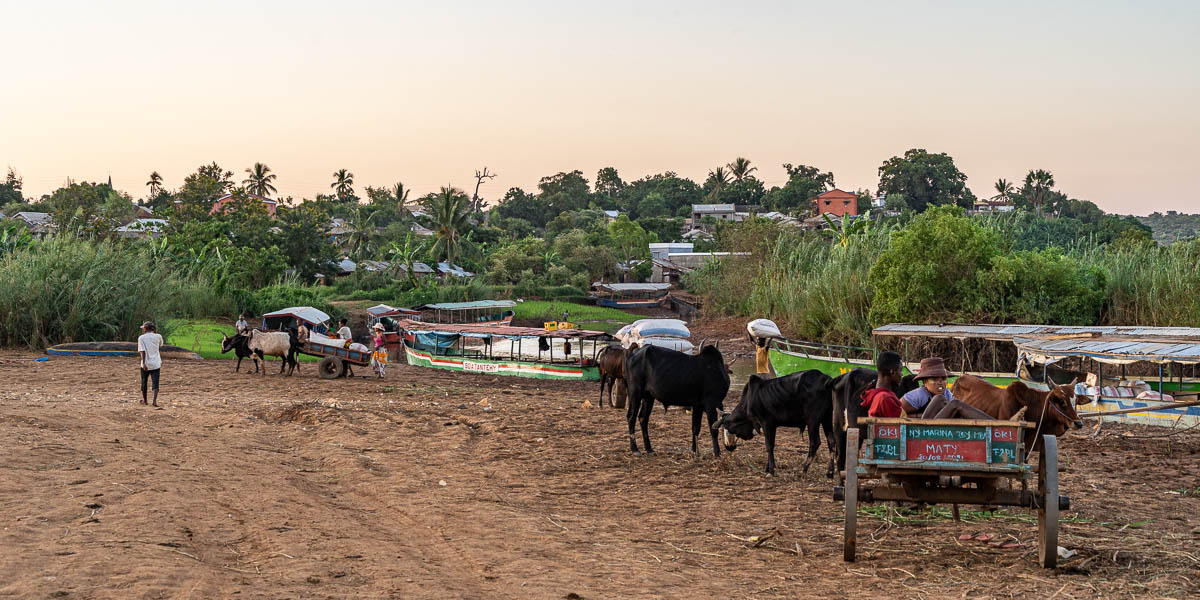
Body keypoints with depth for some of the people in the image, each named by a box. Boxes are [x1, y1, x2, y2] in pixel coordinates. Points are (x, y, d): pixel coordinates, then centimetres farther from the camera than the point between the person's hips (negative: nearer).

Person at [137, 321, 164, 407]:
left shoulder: (141, 337, -5)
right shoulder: (158, 336, 2)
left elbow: (142, 351, -14)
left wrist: (143, 363, -19)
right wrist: (155, 333, 19)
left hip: (146, 364, -1)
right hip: (156, 364, 1)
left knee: (144, 382, 16)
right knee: (155, 383, -1)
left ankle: (144, 400, 27)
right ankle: (155, 400, -20)